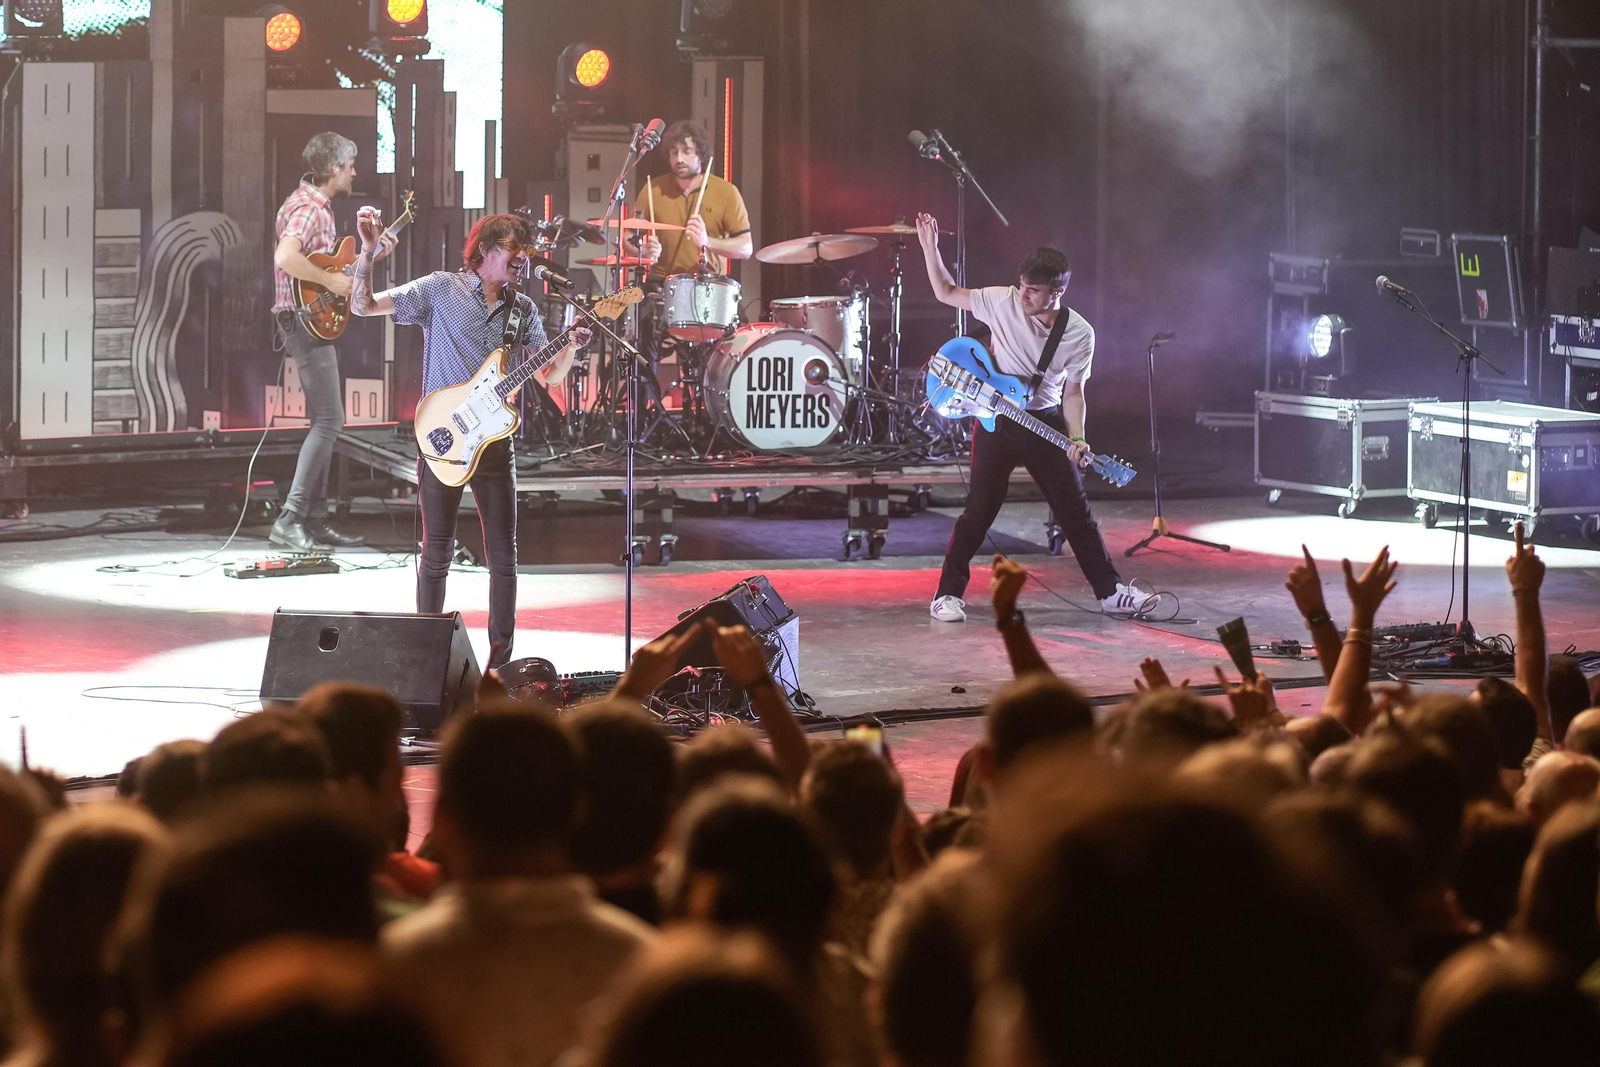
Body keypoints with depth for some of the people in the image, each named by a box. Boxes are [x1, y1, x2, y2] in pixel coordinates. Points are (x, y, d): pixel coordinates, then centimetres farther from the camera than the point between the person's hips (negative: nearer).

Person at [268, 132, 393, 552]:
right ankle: (289, 521, -16)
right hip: (306, 322, -11)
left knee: (326, 420, 13)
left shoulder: (317, 205, 16)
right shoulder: (308, 209, -18)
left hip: (316, 322, 11)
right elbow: (286, 257, -34)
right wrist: (331, 280, -26)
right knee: (328, 419, -13)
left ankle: (315, 519, 16)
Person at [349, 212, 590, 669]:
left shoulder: (522, 309, 10)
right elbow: (362, 305, -4)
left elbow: (551, 375, 11)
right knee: (437, 551, 1)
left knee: (503, 553, 1)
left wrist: (572, 346, -9)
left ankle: (500, 659, 9)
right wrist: (368, 253, -19)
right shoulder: (441, 289, -2)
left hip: (494, 439, 4)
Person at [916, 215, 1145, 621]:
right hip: (996, 419, -1)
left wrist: (1076, 438, -16)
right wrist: (930, 247, -12)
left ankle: (1110, 592, 14)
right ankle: (947, 595, 4)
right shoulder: (1003, 302, -11)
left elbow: (1072, 391, -2)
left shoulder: (1079, 334, -9)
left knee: (1075, 510, 5)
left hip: (1045, 420, 1)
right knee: (980, 509, -5)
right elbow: (946, 292, 1)